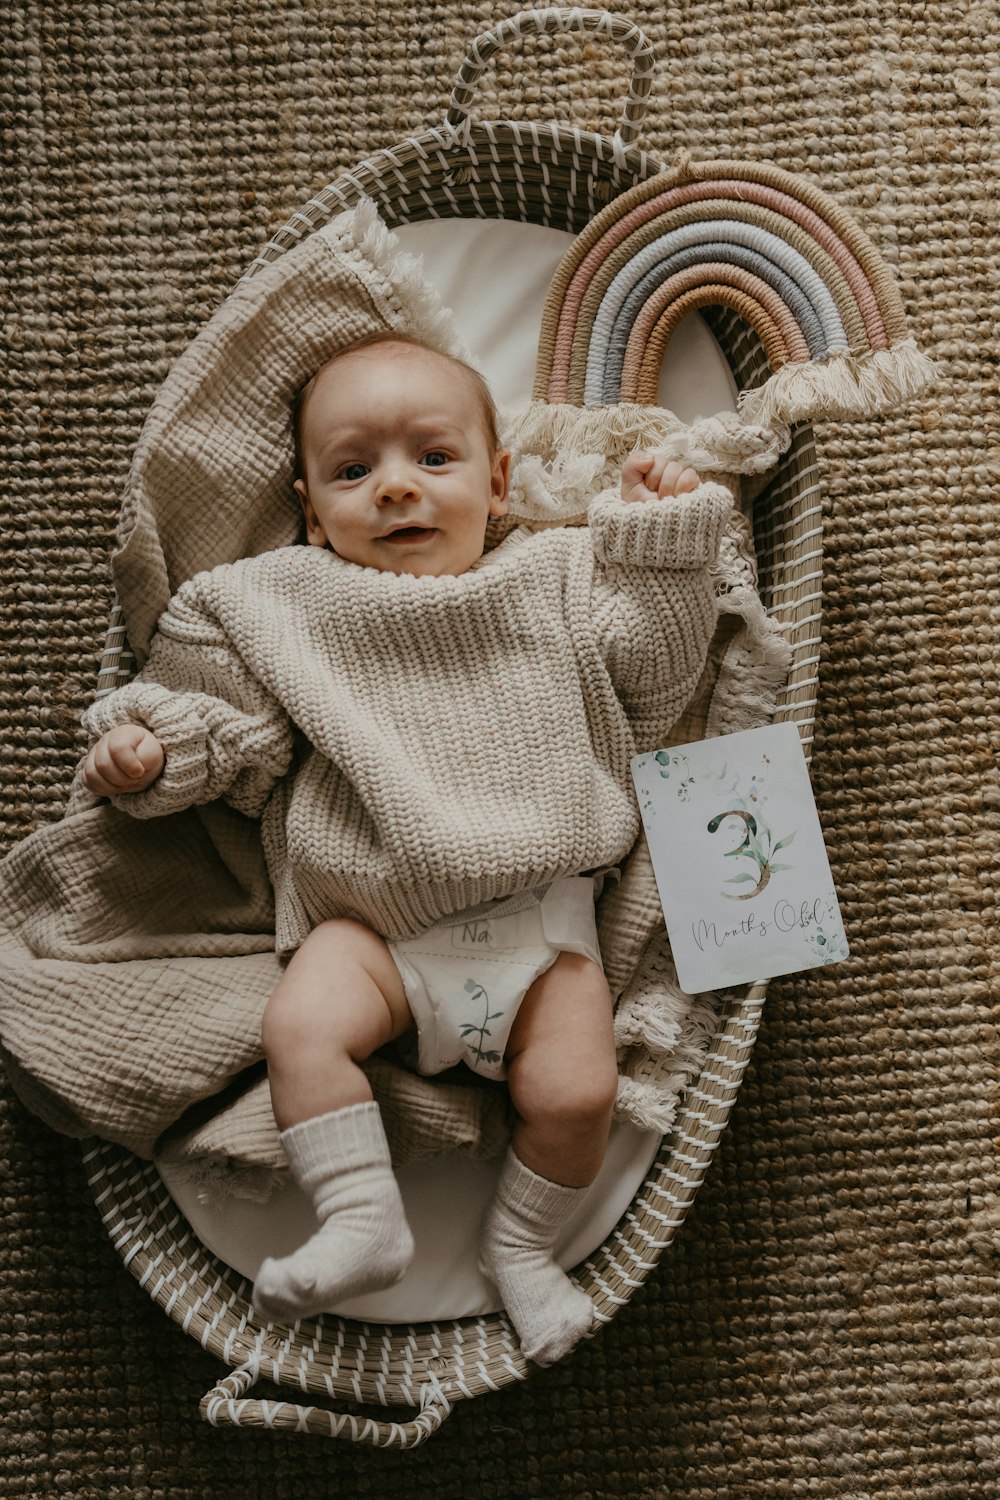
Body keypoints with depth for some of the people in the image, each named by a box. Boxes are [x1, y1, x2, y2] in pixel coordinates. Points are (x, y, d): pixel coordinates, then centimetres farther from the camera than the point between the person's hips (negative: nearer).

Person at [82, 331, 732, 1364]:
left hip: (540, 911, 0)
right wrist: (144, 750, -6)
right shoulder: (286, 609, 8)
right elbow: (229, 722, 11)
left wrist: (661, 540, 5)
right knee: (300, 1026, -23)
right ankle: (361, 1223, -8)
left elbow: (653, 673, 11)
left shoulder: (555, 581, 10)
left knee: (576, 1090, -10)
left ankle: (520, 1247, 15)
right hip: (374, 919, 0)